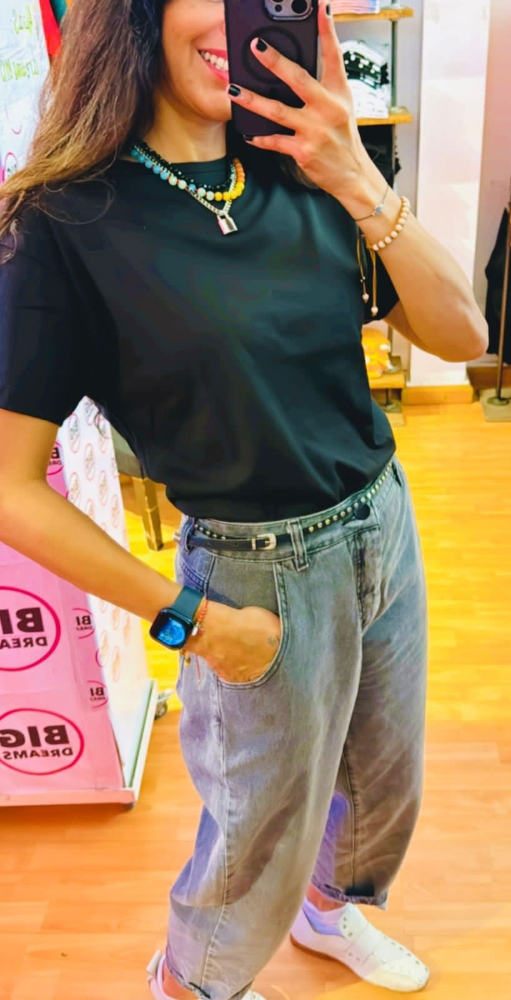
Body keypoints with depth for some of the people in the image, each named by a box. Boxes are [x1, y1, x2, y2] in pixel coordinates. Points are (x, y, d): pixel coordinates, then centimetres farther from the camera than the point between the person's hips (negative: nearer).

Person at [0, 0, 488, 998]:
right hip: (261, 574, -5)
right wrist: (187, 618, -14)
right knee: (264, 839, 18)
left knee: (388, 783, 27)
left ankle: (330, 907, 62)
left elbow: (459, 335, -5)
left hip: (385, 526, 6)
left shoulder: (303, 178, -1)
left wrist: (360, 185, -17)